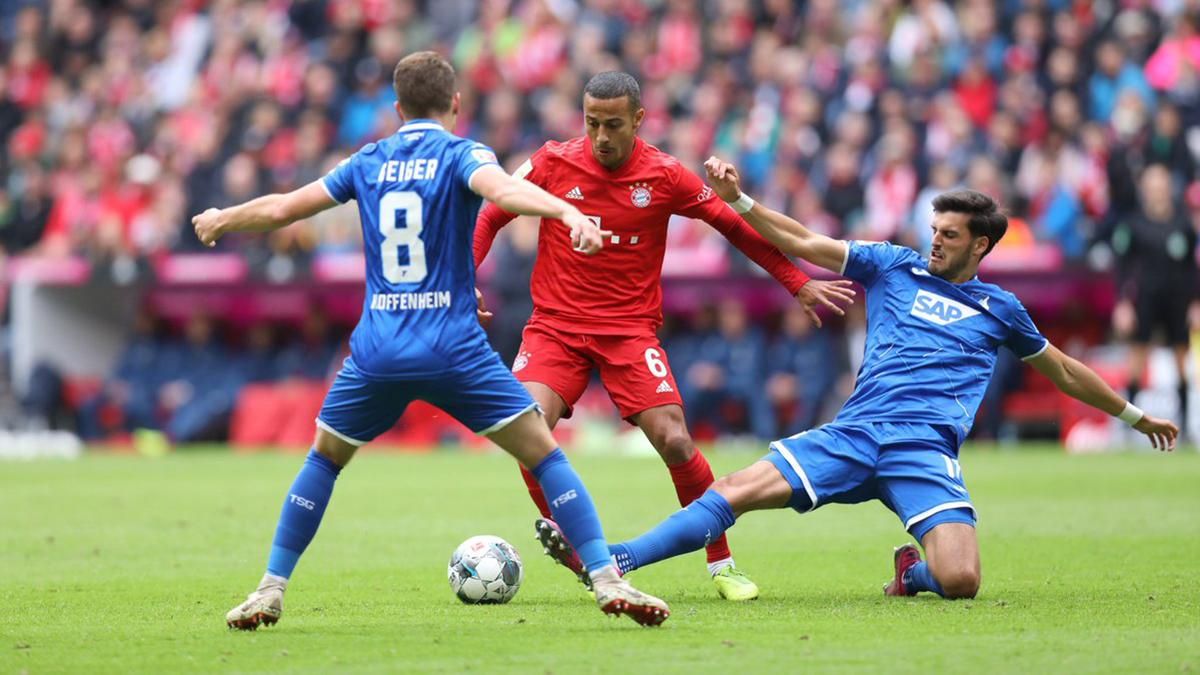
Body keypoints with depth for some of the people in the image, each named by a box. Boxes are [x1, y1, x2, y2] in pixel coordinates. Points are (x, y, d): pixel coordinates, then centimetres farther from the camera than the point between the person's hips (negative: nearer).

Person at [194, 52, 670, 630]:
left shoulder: (368, 162, 12)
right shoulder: (459, 154, 0)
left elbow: (281, 209, 19)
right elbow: (504, 190, -23)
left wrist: (219, 221, 37)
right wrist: (570, 215, -38)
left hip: (376, 352, 3)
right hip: (453, 348, -3)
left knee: (325, 458, 24)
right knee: (543, 453, 1)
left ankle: (270, 591, 19)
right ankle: (608, 583, -10)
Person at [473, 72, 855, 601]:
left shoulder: (665, 176, -4)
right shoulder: (553, 163, -3)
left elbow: (735, 226, 7)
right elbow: (491, 216, 8)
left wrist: (797, 282, 9)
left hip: (630, 328, -1)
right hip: (556, 324, 1)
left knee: (673, 440, -15)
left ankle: (722, 564, 4)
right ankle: (585, 563, -5)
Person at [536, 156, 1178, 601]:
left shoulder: (1000, 310, 18)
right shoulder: (895, 267, 16)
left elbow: (1064, 371, 31)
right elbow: (802, 244, 12)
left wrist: (1136, 416, 36)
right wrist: (737, 199, 2)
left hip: (925, 453, -1)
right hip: (853, 434, 1)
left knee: (960, 581, -25)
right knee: (736, 489, -18)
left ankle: (912, 569, 10)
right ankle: (614, 560, -22)